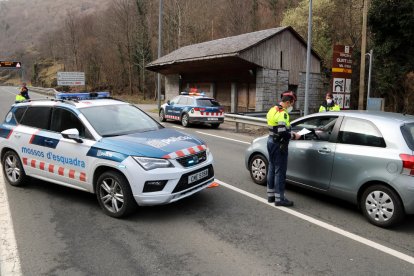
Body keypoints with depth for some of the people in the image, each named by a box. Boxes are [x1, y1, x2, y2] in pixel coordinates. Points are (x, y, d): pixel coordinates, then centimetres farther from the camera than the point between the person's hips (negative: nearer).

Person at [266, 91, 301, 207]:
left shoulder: (273, 110, 11)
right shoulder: (282, 113, -19)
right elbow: (282, 133, -26)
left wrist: (290, 133, 11)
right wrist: (294, 135, -11)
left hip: (271, 141, 10)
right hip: (279, 145, -10)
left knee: (272, 169, 15)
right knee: (280, 171, -3)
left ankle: (270, 195, 25)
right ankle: (279, 198, 4)